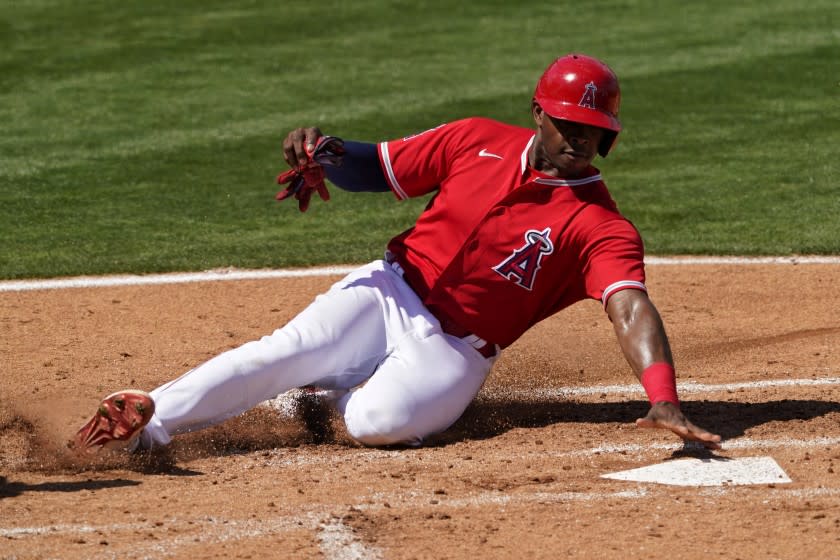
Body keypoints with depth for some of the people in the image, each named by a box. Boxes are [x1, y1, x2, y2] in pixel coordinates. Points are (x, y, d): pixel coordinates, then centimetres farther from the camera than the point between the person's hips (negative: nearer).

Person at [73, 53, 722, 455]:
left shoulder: (602, 227, -13)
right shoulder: (478, 141, -2)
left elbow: (631, 307, -28)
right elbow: (377, 168, 7)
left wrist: (663, 399, -44)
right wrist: (326, 154, -16)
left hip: (456, 349, -2)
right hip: (392, 291, 2)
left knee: (380, 421, -31)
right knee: (287, 351, -25)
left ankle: (332, 397, 3)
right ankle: (146, 424, -20)